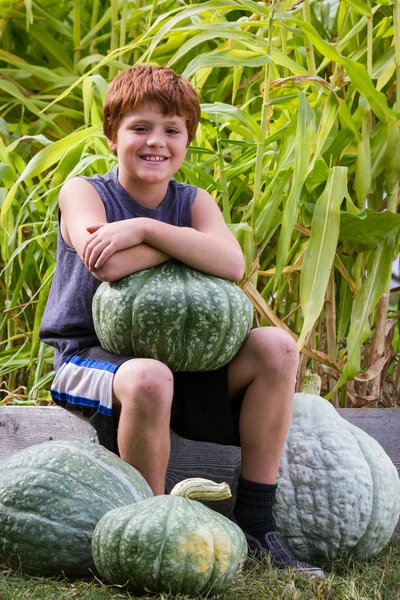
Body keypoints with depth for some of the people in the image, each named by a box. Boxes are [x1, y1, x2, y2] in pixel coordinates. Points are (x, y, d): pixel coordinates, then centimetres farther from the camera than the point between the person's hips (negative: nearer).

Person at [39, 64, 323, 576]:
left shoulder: (194, 202, 6)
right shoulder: (82, 192, -3)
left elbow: (231, 264, -17)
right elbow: (107, 266, -25)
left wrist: (145, 229, -26)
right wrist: (188, 244, -13)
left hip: (175, 355, 5)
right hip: (91, 356, -5)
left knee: (275, 348, -15)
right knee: (148, 379, -39)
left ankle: (255, 523, -10)